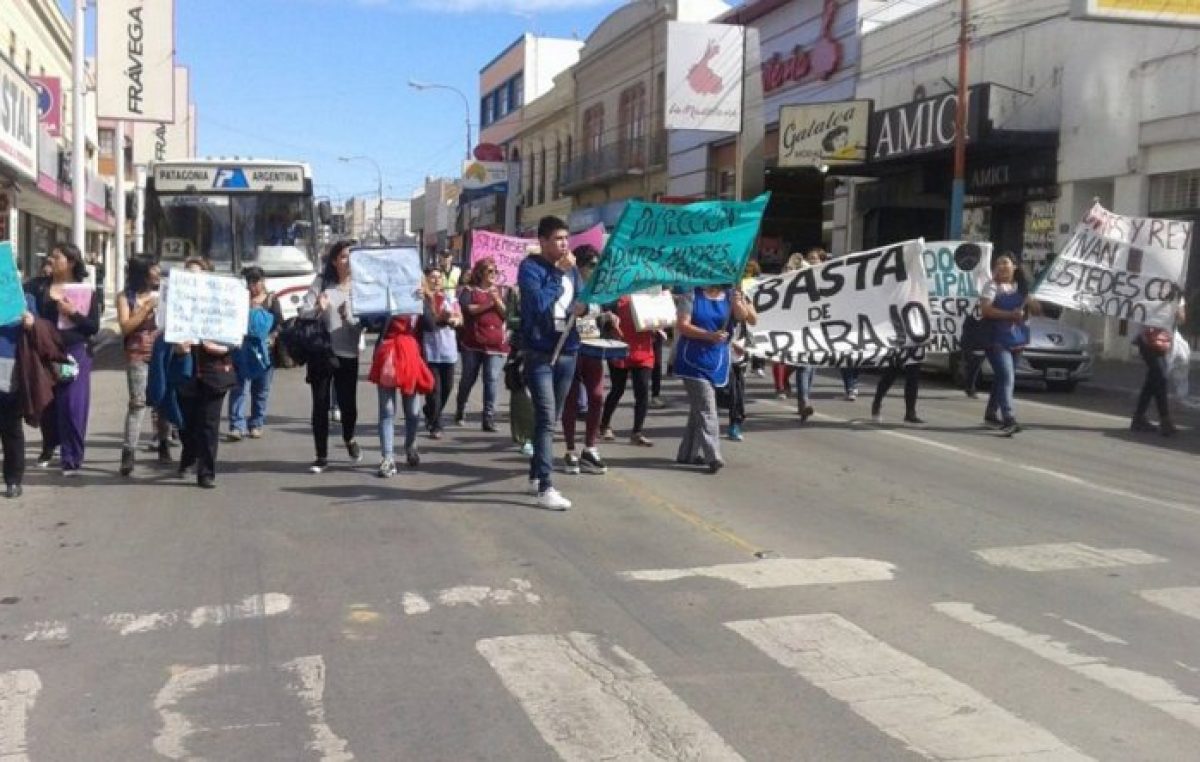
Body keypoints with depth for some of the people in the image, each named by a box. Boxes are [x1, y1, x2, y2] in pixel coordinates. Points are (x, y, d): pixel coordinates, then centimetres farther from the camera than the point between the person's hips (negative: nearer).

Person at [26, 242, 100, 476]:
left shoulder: (86, 291, -1)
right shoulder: (39, 285, 5)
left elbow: (94, 326, -6)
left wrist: (72, 313, -17)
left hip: (74, 354, -3)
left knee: (72, 406, -3)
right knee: (47, 404, 13)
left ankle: (72, 459, 4)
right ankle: (48, 447, 36)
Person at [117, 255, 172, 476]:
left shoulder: (162, 294, 14)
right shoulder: (126, 297, 5)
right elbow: (125, 328, -6)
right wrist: (147, 307, -10)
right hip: (137, 356, -3)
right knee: (137, 402, -11)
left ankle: (164, 446, 14)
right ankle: (128, 452, -12)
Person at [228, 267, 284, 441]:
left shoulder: (271, 300, 7)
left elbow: (280, 324, 2)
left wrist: (272, 338, -12)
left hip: (264, 348, 1)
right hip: (243, 347, -1)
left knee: (261, 388, 7)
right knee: (239, 386, -8)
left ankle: (256, 425, 17)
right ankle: (237, 426, -10)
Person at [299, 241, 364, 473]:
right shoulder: (321, 282, -2)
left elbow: (365, 322, -2)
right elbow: (303, 314, -7)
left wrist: (349, 315, -21)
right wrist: (318, 309, -27)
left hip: (348, 354, 0)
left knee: (348, 403, 1)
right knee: (320, 406, 3)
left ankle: (349, 439, 35)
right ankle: (322, 457, 15)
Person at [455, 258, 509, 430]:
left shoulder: (499, 291, 15)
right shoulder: (469, 290, 5)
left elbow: (507, 314, 6)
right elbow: (467, 308, -13)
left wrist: (498, 301, -10)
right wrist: (488, 305, -12)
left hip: (496, 343, 2)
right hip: (473, 342, -1)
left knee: (492, 380, -8)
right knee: (468, 378, 9)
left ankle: (489, 417, -7)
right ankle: (460, 411, 28)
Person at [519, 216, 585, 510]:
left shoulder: (570, 268, 10)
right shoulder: (530, 267, -9)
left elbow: (583, 298, 21)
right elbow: (539, 303, -23)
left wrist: (583, 305, -2)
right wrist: (559, 273, -17)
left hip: (567, 351, 7)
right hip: (539, 353, -6)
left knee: (551, 418, 14)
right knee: (546, 419, -11)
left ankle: (535, 477, 26)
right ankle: (545, 489, -10)